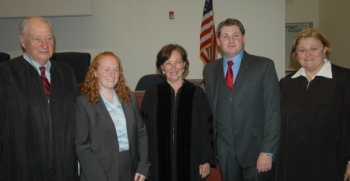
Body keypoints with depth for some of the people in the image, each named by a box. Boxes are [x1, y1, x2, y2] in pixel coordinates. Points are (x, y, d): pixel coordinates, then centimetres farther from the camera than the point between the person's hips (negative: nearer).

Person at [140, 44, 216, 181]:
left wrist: (206, 160, -1)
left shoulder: (197, 93, -2)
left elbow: (207, 128, 1)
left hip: (190, 162, 0)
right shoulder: (152, 94, -1)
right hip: (160, 163, 0)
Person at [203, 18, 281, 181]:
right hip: (224, 150, 3)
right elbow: (209, 109, 9)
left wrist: (268, 151, -13)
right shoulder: (210, 70, 6)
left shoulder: (264, 66, -5)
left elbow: (273, 111, -8)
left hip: (256, 148, -3)